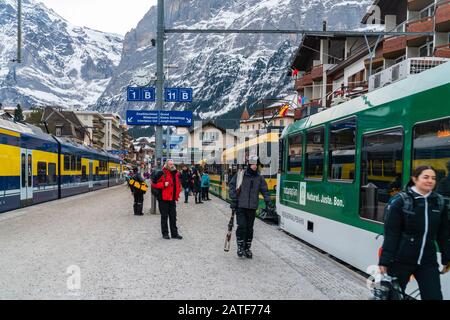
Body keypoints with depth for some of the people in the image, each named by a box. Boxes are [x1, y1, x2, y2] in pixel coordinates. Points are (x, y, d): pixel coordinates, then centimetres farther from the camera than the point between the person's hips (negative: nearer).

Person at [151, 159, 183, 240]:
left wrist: (177, 193, 15)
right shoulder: (163, 173, -10)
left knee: (173, 217, 10)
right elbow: (154, 183, -13)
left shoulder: (176, 173, 12)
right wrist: (164, 185, -22)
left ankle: (174, 233, 17)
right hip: (164, 198, -6)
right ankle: (165, 233, 15)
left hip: (172, 199, 6)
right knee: (164, 216, 4)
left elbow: (178, 184, 26)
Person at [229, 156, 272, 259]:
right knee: (242, 226, -8)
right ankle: (240, 247, 10)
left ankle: (247, 248, 22)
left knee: (249, 228, 9)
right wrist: (233, 199, -5)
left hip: (252, 207, 3)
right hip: (240, 206, -3)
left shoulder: (259, 178, 7)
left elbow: (265, 191, 11)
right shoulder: (240, 175, -1)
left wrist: (267, 202, 0)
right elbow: (232, 186, 1)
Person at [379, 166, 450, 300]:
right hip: (401, 260, -4)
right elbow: (391, 234, -12)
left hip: (428, 262, 4)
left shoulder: (439, 202, 5)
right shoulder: (400, 201, -10)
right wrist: (384, 261, -14)